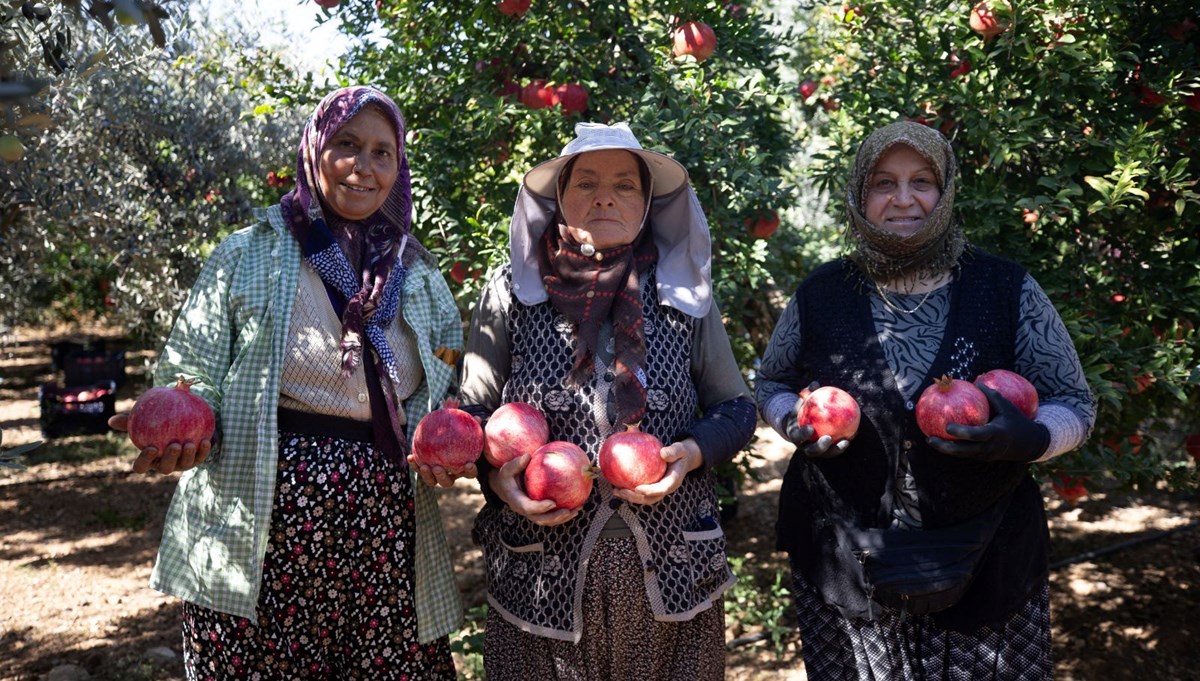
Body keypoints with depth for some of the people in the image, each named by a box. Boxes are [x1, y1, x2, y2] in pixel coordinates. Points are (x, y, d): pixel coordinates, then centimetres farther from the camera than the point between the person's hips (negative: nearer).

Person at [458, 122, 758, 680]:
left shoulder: (684, 293, 3)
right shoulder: (510, 293, 0)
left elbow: (736, 408, 8)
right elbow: (472, 411, 5)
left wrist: (691, 453, -12)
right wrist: (498, 475, -14)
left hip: (669, 569, 2)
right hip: (542, 571, -1)